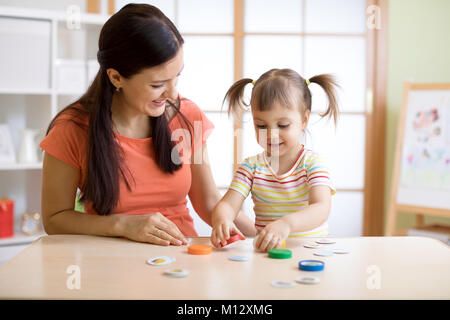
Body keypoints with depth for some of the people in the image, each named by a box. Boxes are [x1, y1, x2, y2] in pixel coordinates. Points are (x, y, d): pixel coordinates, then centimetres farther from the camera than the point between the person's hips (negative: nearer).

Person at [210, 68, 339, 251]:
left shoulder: (313, 163, -5)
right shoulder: (251, 166, 5)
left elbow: (321, 209, -20)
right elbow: (228, 204, -5)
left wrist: (286, 224, -41)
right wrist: (221, 219, -32)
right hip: (264, 252, 2)